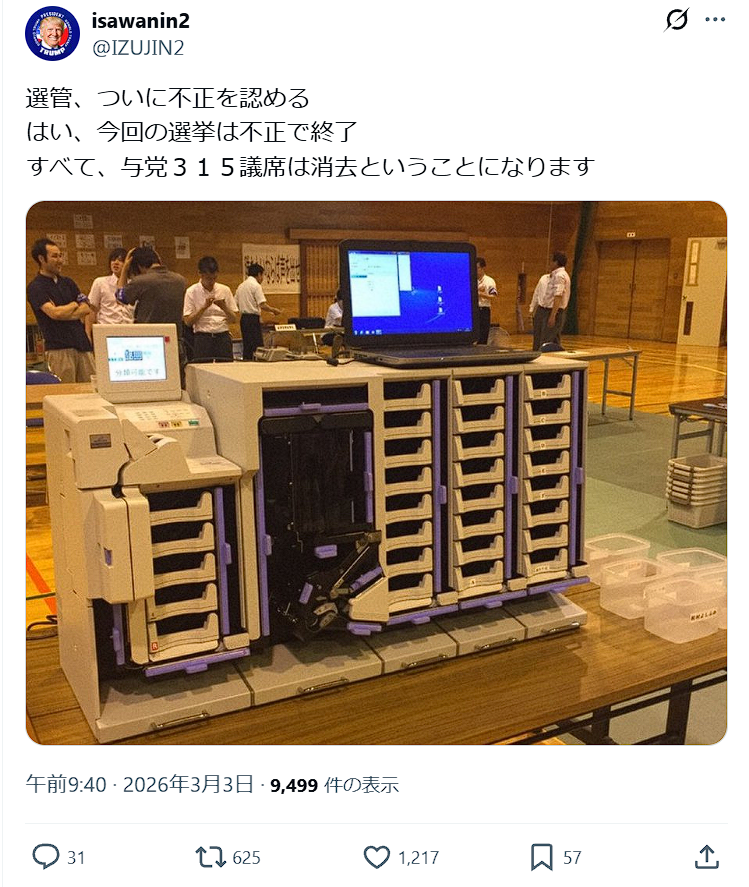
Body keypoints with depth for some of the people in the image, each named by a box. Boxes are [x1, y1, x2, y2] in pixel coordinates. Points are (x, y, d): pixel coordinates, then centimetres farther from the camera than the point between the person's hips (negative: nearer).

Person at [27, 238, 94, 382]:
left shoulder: (68, 283, 19)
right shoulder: (35, 288, 0)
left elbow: (86, 309, 9)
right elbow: (54, 313, -14)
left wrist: (64, 313, -7)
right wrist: (74, 305, 4)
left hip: (82, 344, 6)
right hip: (58, 348, -6)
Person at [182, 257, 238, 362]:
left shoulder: (225, 290, 9)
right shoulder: (192, 292, 3)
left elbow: (234, 319, 8)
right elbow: (188, 322, -3)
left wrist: (224, 307, -10)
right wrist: (204, 307, -11)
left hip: (223, 337, 2)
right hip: (203, 338, -2)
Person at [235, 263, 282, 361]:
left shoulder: (240, 286, 14)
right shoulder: (256, 286, -10)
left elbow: (236, 304, 16)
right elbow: (263, 305, -17)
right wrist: (274, 310, -4)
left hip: (243, 318, 8)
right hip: (253, 318, -8)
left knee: (246, 348, 11)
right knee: (257, 346, -7)